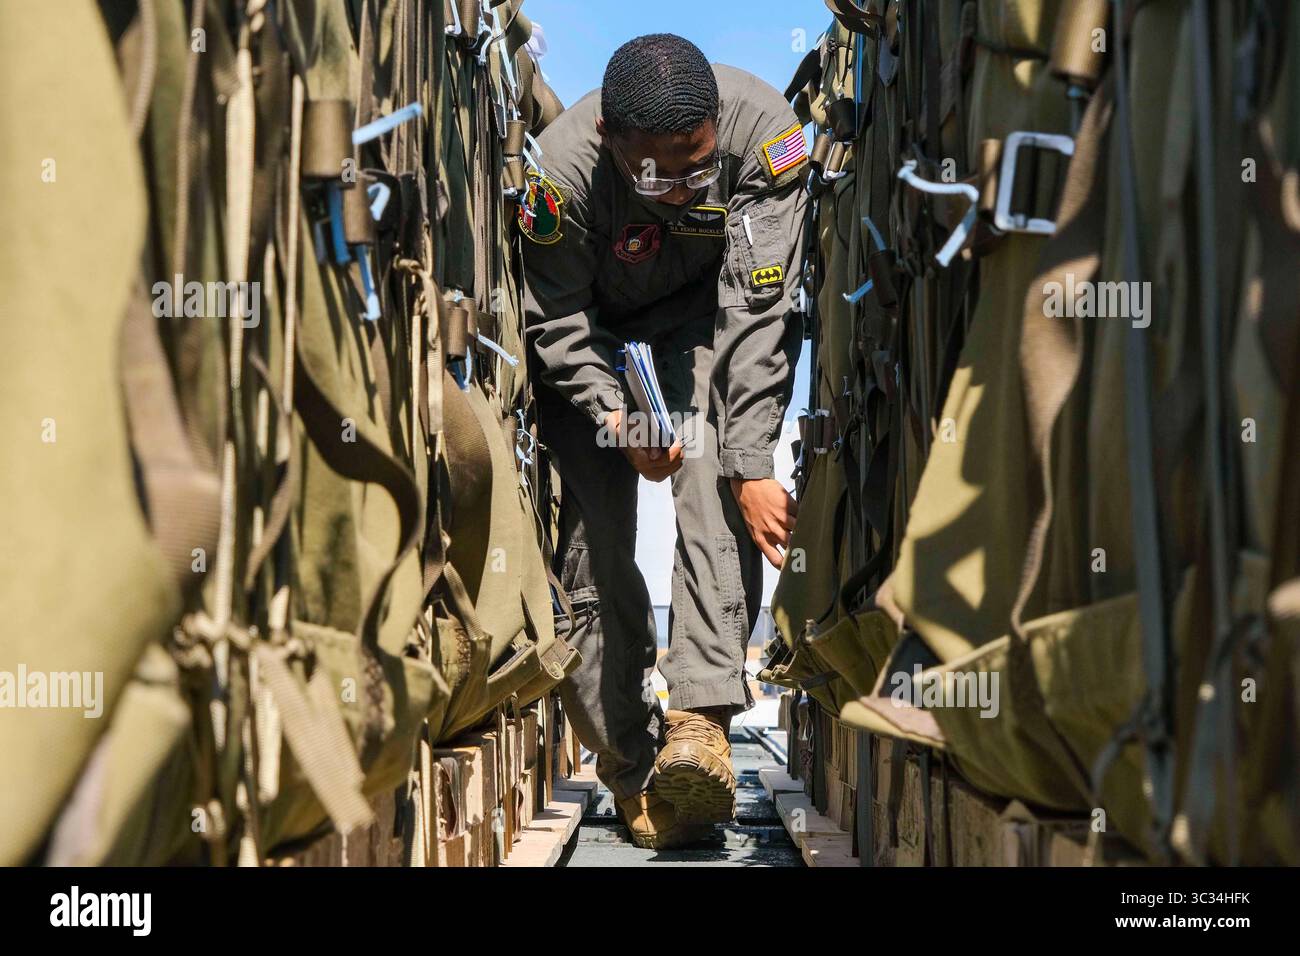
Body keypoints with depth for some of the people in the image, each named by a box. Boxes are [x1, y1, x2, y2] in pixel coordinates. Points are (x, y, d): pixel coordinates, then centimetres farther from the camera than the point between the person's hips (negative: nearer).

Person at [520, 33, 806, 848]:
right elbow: (556, 322, -18)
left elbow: (755, 308, -32)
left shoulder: (766, 131, -34)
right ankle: (629, 762, 0)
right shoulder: (564, 168, -34)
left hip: (712, 296, 0)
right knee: (593, 516, -10)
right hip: (596, 311, 0)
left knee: (716, 468, -27)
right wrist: (615, 417, -33)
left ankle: (700, 718, -33)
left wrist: (752, 467, -37)